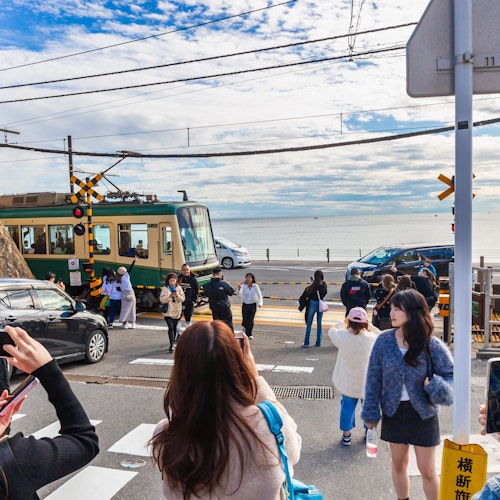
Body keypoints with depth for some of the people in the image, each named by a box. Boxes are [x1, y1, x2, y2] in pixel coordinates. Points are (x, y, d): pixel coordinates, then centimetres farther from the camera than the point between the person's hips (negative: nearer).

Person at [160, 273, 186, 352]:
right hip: (168, 312, -3)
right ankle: (172, 344, -12)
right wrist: (169, 296, -26)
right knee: (171, 327, -15)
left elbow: (183, 299, -1)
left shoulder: (179, 288, 2)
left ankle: (173, 342, 33)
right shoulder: (165, 289, -6)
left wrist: (177, 295, -19)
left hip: (177, 312, 3)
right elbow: (162, 299, -13)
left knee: (174, 328, 14)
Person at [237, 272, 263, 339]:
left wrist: (260, 303, -30)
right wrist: (239, 289, -39)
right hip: (245, 305, 1)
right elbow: (240, 295, -19)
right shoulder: (243, 286, -9)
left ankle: (249, 334, 17)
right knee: (245, 320, -1)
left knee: (251, 320, -2)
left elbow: (259, 295, -13)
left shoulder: (255, 286, -9)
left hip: (252, 305, 0)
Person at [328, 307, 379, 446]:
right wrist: (369, 326, -3)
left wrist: (344, 322, 7)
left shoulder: (343, 336, -19)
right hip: (367, 382, -1)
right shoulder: (372, 338, -22)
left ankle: (346, 435, 30)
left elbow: (332, 330, 1)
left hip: (348, 382, 1)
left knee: (348, 406, 19)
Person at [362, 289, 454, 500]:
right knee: (399, 464, 18)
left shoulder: (431, 345, -14)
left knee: (428, 471, 7)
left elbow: (450, 374, -6)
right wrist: (371, 412, -6)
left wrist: (438, 387, -28)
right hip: (394, 411, 2)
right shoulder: (384, 340, -10)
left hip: (423, 413, -2)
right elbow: (373, 378, -5)